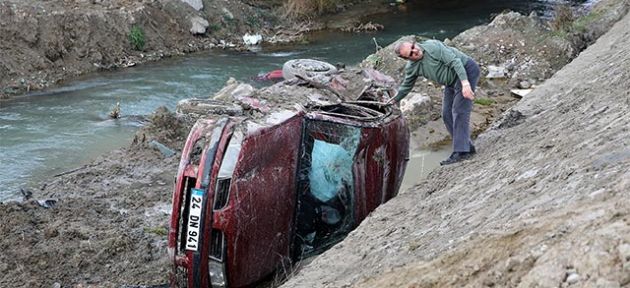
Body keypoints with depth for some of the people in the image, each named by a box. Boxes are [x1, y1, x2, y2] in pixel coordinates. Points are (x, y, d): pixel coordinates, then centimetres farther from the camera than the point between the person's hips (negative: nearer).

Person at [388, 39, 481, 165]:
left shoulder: (433, 46, -24)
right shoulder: (411, 67, -2)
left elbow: (455, 62, -28)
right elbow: (406, 86, 16)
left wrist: (465, 83, -36)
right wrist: (395, 100, 24)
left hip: (466, 70, -8)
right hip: (452, 82, 8)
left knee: (459, 111, -17)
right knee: (447, 115, 4)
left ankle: (461, 152, -20)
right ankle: (467, 147, 12)